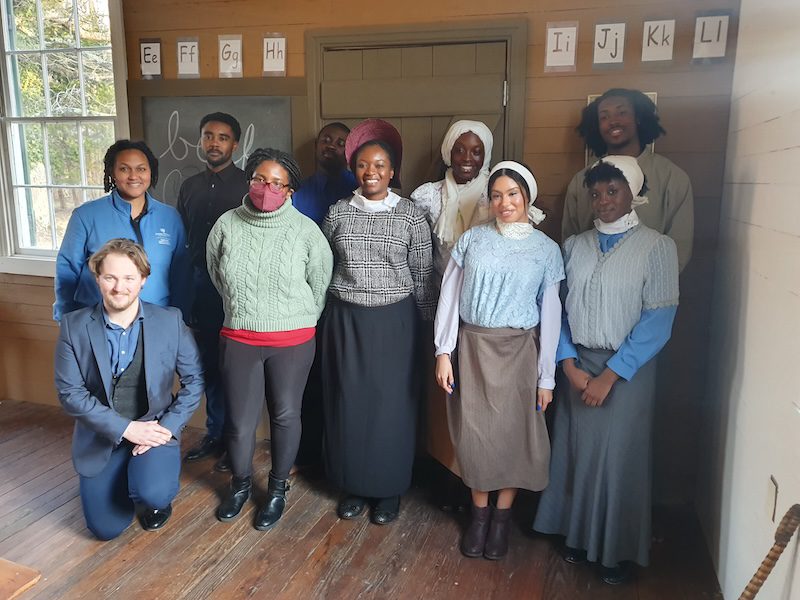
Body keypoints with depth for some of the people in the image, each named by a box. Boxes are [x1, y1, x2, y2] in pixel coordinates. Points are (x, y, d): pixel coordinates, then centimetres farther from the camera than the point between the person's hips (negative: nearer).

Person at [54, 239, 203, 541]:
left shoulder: (170, 321, -10)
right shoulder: (74, 326, -8)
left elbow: (193, 379, -3)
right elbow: (70, 392, -9)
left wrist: (168, 427, -14)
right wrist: (125, 428, -17)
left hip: (154, 429, -1)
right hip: (100, 437, 2)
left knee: (153, 494, -28)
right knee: (106, 528, 2)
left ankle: (155, 497, 11)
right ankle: (126, 480, 34)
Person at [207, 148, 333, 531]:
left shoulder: (305, 230, -9)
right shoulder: (226, 225, -3)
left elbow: (320, 283, 2)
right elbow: (217, 276, 12)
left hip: (292, 341, -1)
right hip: (239, 339, 1)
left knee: (286, 416, 11)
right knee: (240, 420, 8)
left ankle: (278, 488, 34)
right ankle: (240, 483, 36)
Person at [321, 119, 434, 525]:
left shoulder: (410, 215, -3)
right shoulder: (338, 213, 3)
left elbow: (423, 274, 0)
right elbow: (323, 267, 9)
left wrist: (427, 321, 1)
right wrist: (327, 314, 9)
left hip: (393, 320, -2)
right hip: (345, 319, 2)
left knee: (391, 403, 5)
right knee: (348, 401, 9)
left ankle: (389, 489, 24)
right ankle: (353, 485, 28)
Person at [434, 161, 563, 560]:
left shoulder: (546, 249, 0)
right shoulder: (471, 240, 1)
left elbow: (550, 315, 1)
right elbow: (449, 297, 2)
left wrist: (546, 377, 0)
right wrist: (443, 353, -3)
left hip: (518, 351, 0)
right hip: (473, 347, 1)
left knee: (513, 433, 6)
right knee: (474, 432, 6)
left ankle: (502, 516, 27)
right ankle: (479, 513, 27)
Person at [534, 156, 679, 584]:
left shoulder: (657, 247, -8)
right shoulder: (573, 246, 4)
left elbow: (658, 320, -13)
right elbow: (556, 309, 4)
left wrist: (610, 375, -15)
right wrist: (570, 365, -7)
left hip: (628, 370, -3)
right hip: (578, 365, 3)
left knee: (619, 457, 5)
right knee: (576, 451, 11)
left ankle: (619, 550, 26)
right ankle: (579, 534, 32)